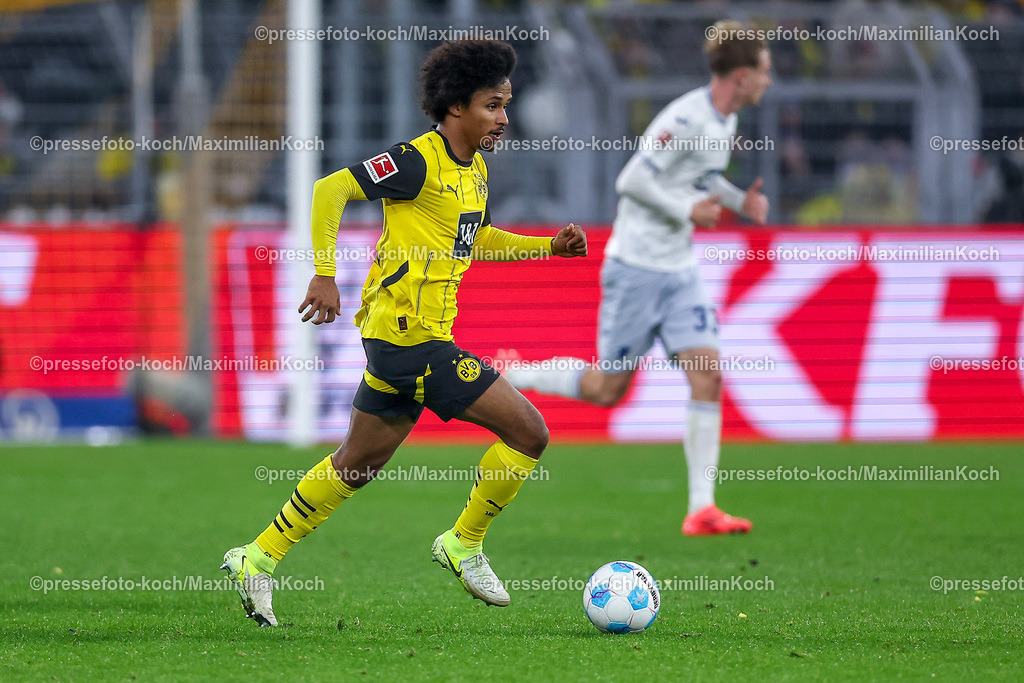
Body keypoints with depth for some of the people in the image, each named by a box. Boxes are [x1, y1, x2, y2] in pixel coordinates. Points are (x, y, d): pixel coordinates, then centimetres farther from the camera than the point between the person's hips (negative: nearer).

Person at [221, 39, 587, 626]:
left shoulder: (475, 170, 13)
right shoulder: (418, 162, -16)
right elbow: (331, 189, -17)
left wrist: (550, 245, 18)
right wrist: (325, 274, -25)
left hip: (398, 338, 10)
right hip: (412, 337, -10)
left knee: (359, 462, 18)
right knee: (528, 431, -8)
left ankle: (259, 560, 24)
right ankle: (464, 544, 8)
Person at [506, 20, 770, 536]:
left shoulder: (725, 123, 8)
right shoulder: (687, 119, -20)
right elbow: (631, 181, -21)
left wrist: (740, 201, 8)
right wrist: (686, 210, -21)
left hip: (680, 272, 8)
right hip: (636, 267, -8)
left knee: (708, 375, -7)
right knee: (608, 390, 0)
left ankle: (701, 509, -8)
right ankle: (511, 378, 24)